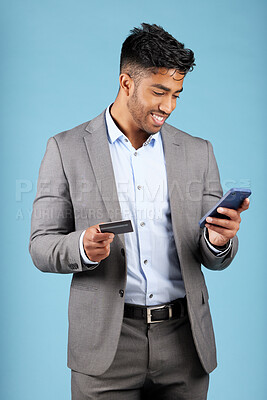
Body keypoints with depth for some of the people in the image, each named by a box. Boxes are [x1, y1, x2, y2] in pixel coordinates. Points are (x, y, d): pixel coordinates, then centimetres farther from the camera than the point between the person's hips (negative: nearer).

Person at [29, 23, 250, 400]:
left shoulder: (198, 152, 6)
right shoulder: (67, 148, -1)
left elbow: (214, 259, 7)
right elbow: (41, 247, -1)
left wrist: (219, 240, -16)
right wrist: (84, 246, -23)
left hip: (183, 340, 3)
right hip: (106, 344, -2)